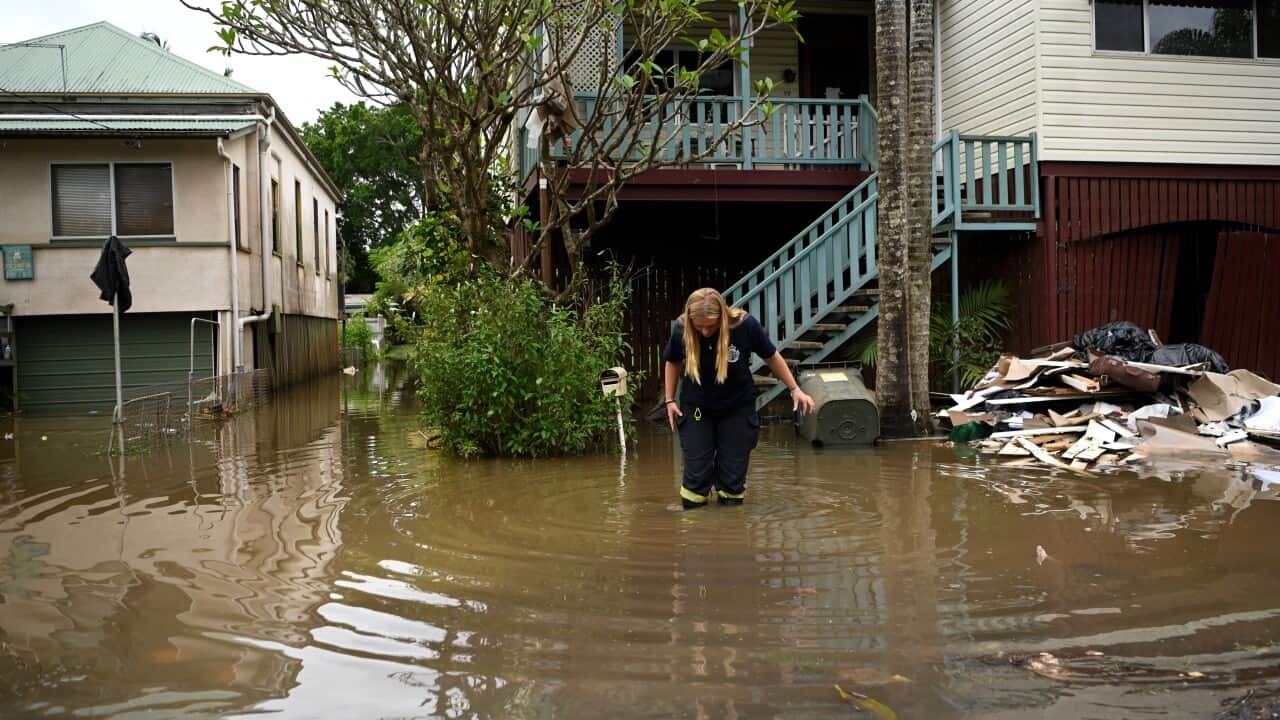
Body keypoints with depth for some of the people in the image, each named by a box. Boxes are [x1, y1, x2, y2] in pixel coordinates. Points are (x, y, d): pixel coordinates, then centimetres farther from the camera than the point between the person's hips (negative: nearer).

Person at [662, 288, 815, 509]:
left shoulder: (745, 325, -24)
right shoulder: (681, 329, -19)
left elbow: (771, 356, -5)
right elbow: (672, 362, 3)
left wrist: (795, 389, -1)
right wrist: (669, 400, 3)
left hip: (738, 408, 0)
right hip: (696, 408, 1)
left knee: (733, 476, 5)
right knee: (696, 474, -1)